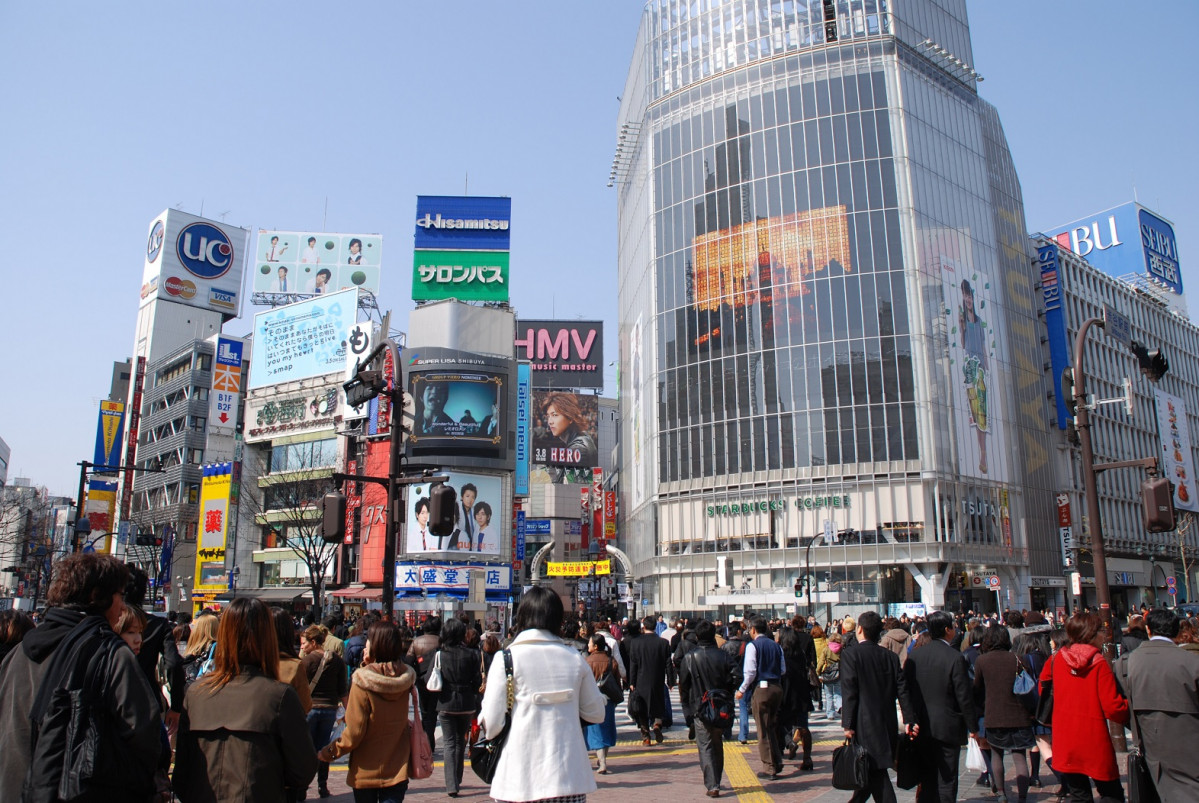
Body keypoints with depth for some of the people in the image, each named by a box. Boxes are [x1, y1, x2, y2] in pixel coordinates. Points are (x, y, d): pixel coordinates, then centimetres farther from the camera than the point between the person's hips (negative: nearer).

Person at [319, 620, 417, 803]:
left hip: (367, 770, -3)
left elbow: (354, 733, -18)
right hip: (397, 770, 3)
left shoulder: (362, 680, -19)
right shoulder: (405, 678, -5)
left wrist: (331, 752, 0)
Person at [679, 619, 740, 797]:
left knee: (705, 747, 2)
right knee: (718, 745, 18)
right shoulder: (723, 655, -3)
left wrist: (686, 704, 8)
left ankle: (712, 785, -6)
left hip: (700, 708, -3)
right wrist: (726, 695, 5)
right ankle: (716, 781, 28)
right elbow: (737, 676, -9)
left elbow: (683, 683, -4)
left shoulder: (690, 657, -7)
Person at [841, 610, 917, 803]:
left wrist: (848, 724, -12)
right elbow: (902, 690, 2)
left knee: (876, 772, -1)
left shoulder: (850, 655, -11)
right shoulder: (891, 656, 5)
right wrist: (910, 719, 2)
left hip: (865, 724, -6)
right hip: (887, 725, 6)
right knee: (874, 771, 18)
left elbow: (849, 693, -14)